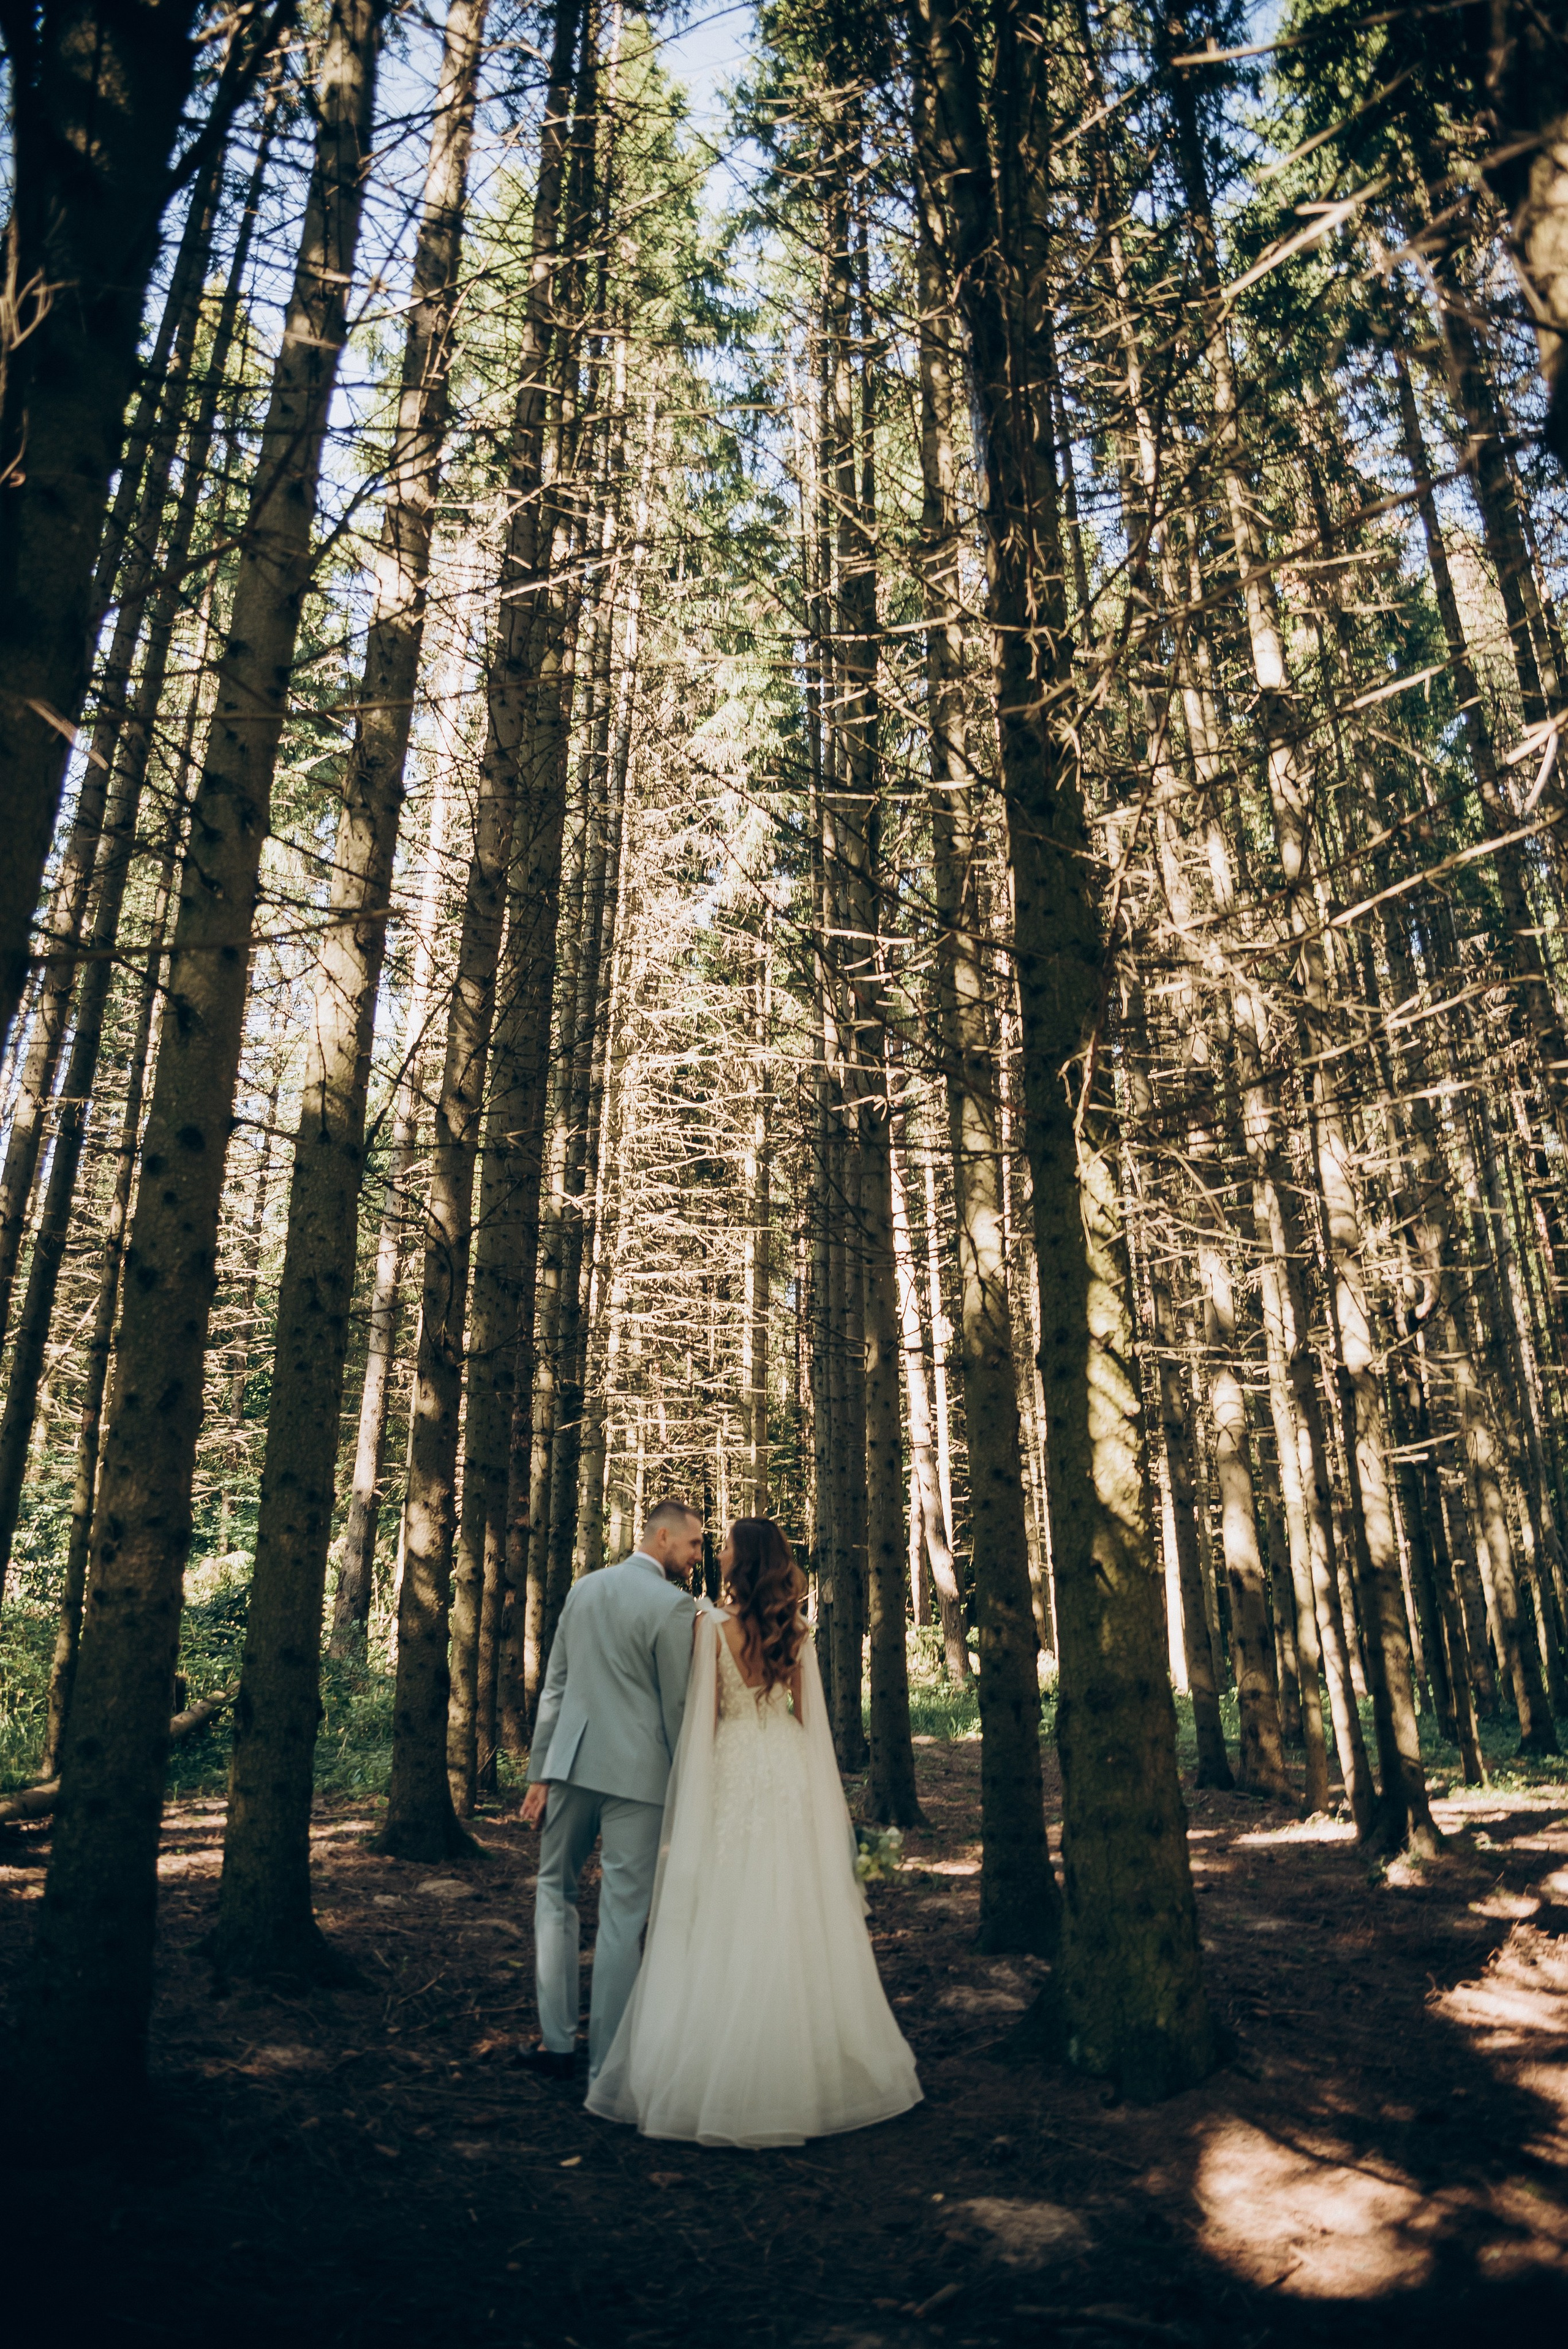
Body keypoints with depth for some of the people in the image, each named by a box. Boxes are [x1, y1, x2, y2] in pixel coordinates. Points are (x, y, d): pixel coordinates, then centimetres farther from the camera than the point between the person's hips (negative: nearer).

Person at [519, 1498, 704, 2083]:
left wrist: (539, 1773, 13)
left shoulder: (583, 1589, 8)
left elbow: (554, 1687, 10)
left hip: (572, 1765, 6)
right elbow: (678, 1708, -10)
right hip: (637, 1773, -5)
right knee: (622, 1914, 5)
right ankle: (605, 2062, 15)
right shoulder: (673, 1606, -12)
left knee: (556, 1892, 22)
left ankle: (556, 2043, 24)